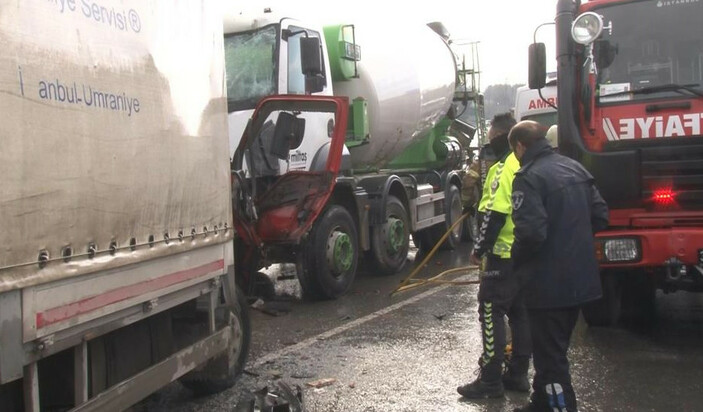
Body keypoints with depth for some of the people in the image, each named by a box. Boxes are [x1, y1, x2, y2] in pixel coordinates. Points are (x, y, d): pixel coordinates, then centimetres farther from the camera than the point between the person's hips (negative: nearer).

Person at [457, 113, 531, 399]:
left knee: (491, 313, -3)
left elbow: (494, 214, -21)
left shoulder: (504, 168, -16)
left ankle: (491, 379, 0)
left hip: (504, 255, -9)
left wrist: (479, 249, -13)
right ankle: (518, 373, 22)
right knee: (520, 313, 14)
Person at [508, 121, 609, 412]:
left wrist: (515, 260, -8)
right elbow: (600, 217, 11)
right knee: (554, 350, 23)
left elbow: (531, 232, -26)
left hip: (548, 283, -9)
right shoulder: (576, 168, 9)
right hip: (580, 278, 9)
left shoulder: (529, 177, -17)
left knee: (550, 358, 2)